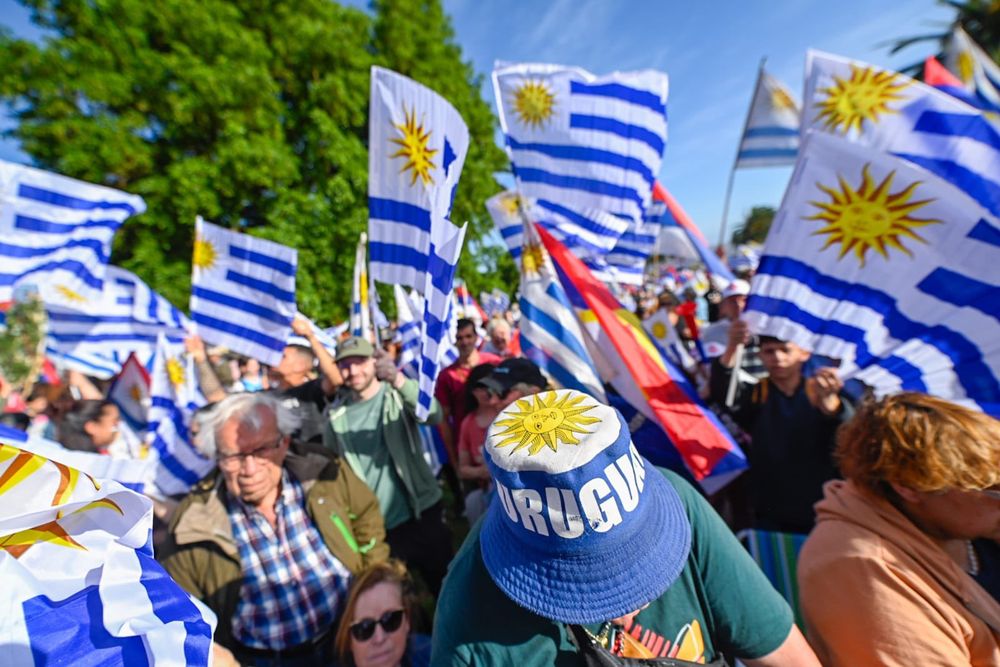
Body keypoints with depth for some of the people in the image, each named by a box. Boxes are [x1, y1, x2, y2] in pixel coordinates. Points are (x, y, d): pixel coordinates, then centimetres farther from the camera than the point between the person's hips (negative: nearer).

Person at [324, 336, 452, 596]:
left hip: (420, 512, -1)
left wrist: (400, 380, -43)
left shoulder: (396, 395, -9)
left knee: (445, 583, 15)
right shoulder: (336, 414, -1)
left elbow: (434, 415, -28)